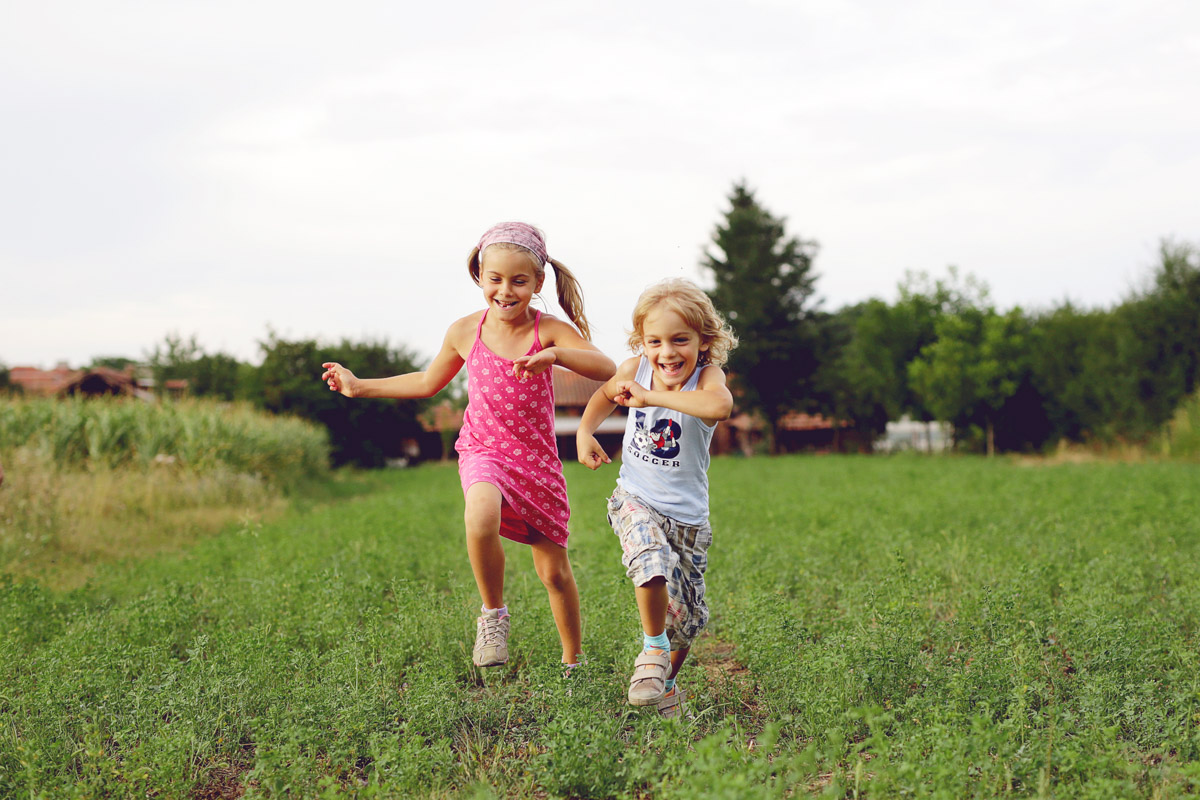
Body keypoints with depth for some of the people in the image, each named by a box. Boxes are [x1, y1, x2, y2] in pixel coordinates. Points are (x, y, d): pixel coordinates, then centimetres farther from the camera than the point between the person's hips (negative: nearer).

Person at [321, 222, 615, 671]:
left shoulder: (548, 331, -8)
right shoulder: (465, 333, -1)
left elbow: (606, 369, -21)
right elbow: (429, 382, 18)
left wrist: (555, 354, -37)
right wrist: (359, 387, 18)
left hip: (538, 461, 0)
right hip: (483, 452, 0)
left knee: (554, 570, 7)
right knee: (481, 513, -36)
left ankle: (572, 663, 30)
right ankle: (492, 613, -12)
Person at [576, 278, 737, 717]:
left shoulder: (707, 377, -18)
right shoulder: (635, 370, -8)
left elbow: (719, 406, -45)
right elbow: (606, 394, 18)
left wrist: (652, 397, -41)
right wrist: (585, 431, 1)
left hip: (687, 515, 0)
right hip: (635, 500, 0)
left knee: (686, 615, 7)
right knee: (653, 564, -32)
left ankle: (666, 684, 36)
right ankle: (653, 649, -5)